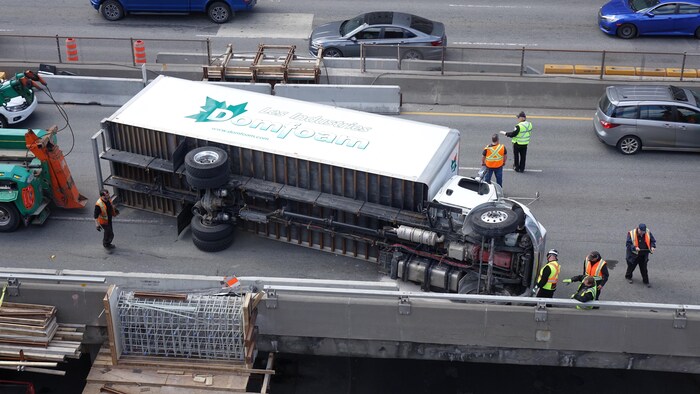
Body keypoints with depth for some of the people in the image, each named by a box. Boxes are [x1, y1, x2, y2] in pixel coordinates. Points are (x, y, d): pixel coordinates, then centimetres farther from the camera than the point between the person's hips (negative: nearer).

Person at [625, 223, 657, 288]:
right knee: (631, 266, 17)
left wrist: (652, 247, -13)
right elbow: (628, 244, -17)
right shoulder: (631, 233, -18)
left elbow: (653, 241, 6)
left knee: (644, 268, 8)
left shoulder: (648, 233, -7)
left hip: (643, 255, 2)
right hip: (633, 255, -2)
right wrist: (634, 248, -33)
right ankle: (628, 277, 43)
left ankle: (646, 281, 21)